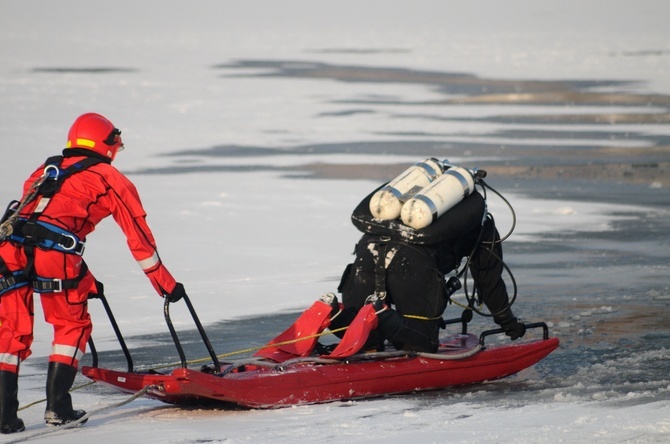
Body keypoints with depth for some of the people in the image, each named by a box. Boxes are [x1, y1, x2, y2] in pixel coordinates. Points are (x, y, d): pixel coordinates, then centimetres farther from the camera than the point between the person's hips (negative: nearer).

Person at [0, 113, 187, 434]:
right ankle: (57, 407, 10)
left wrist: (85, 280, 47)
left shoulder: (45, 170, 33)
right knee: (72, 326, 16)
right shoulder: (110, 179, 17)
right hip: (53, 254, -4)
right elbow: (139, 236, 19)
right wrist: (167, 285, 28)